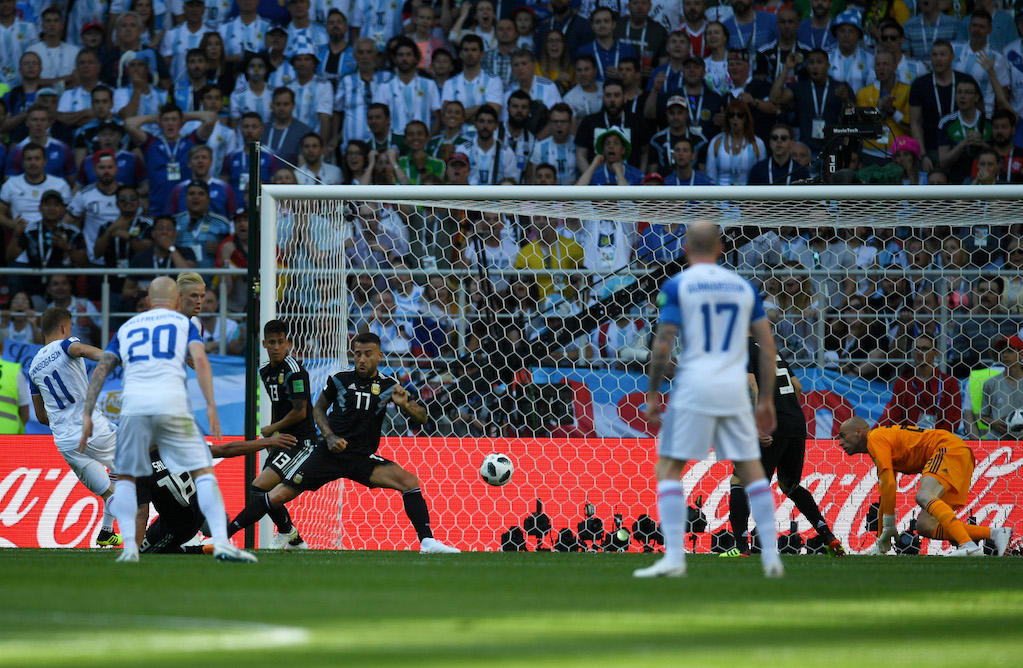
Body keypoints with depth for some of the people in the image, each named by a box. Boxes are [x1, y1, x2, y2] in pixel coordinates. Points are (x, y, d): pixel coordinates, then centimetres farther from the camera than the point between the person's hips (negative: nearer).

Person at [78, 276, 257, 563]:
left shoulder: (127, 328, 26)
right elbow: (200, 359, 1)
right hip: (172, 403, -2)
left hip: (133, 403, 2)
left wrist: (87, 414, 13)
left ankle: (129, 547, 0)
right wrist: (211, 406, -5)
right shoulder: (184, 323, 19)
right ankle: (221, 542, -13)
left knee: (125, 476, 16)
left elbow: (101, 369, 16)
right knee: (203, 471, 1)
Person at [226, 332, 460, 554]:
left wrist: (405, 405, -23)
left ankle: (427, 541, -18)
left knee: (409, 481, -21)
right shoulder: (340, 378, -4)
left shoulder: (388, 385, -2)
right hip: (329, 452, -1)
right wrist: (329, 436, -5)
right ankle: (225, 532, 0)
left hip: (363, 458, 1)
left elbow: (421, 418, -1)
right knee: (279, 495, -10)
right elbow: (319, 409, 12)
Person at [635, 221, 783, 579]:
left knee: (668, 468, 3)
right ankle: (771, 558, 7)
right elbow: (768, 346, 10)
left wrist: (652, 394, 1)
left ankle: (674, 557, -8)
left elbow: (662, 347, -8)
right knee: (751, 470, 12)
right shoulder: (744, 287, 11)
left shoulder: (677, 286, -1)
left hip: (694, 388, -4)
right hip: (734, 389, 4)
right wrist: (766, 399, 15)